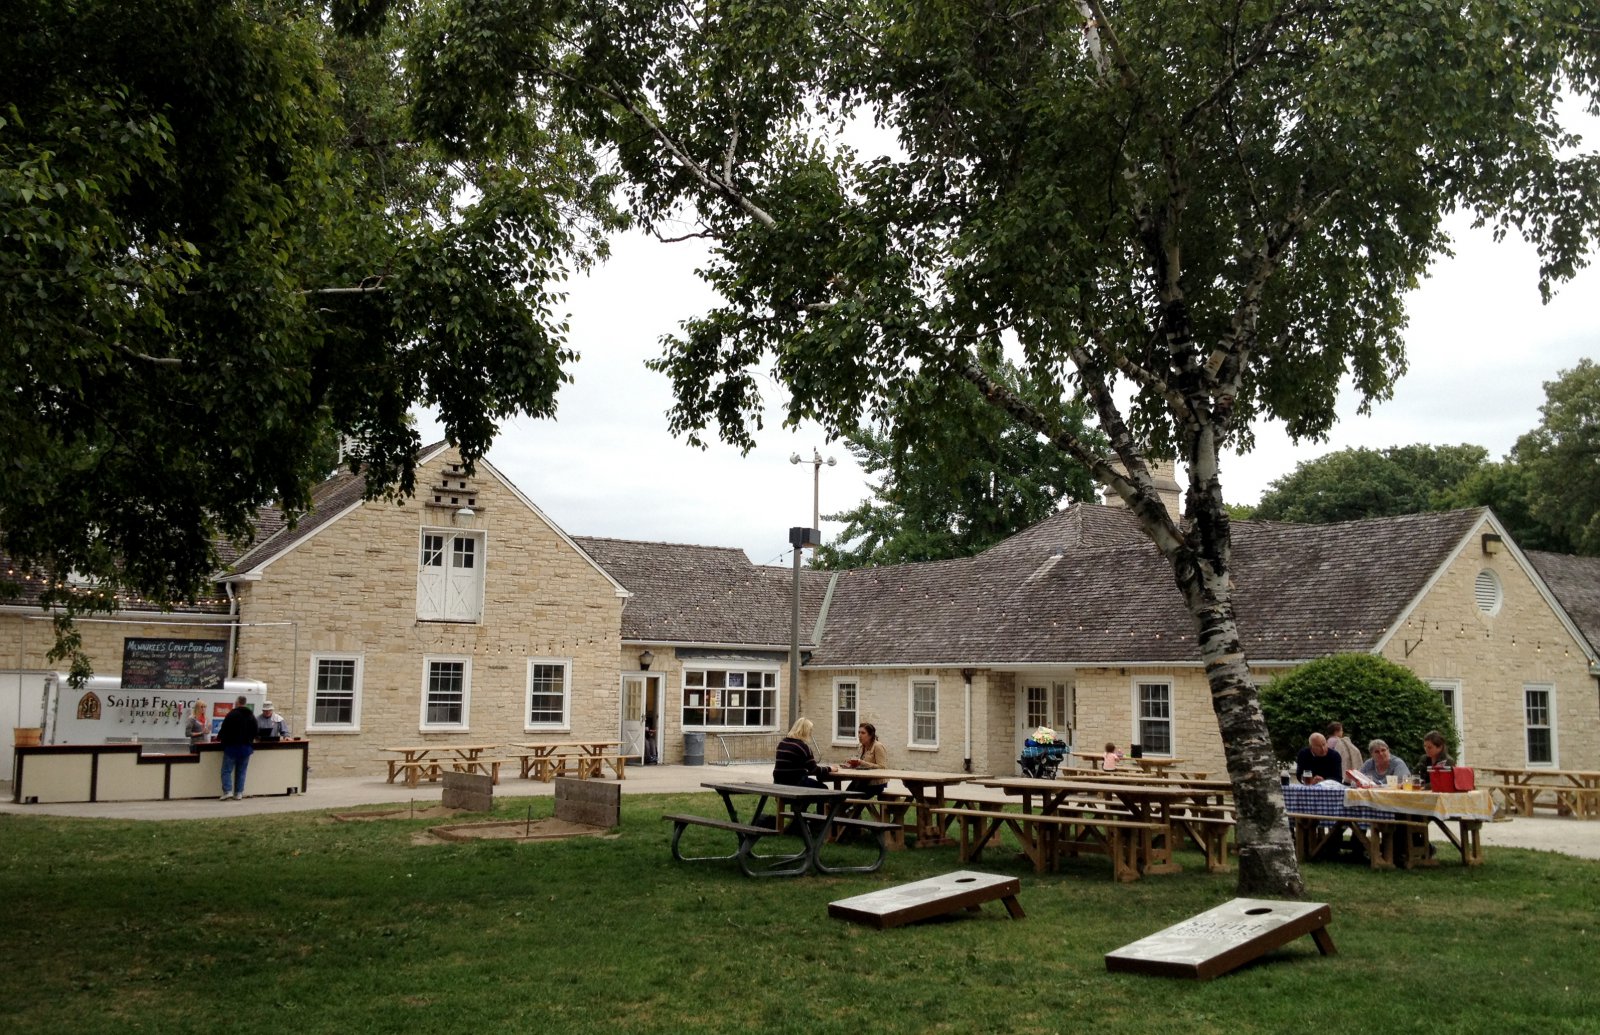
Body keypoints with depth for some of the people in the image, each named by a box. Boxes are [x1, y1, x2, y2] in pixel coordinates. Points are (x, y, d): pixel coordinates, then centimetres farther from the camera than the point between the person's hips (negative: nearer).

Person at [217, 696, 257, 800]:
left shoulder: (231, 714, -8)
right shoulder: (252, 717, 9)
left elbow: (224, 730, -7)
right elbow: (255, 733, 13)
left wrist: (218, 737, 11)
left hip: (231, 746, -4)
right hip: (246, 748, 4)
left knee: (227, 770, 1)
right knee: (241, 772, 9)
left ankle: (227, 791, -9)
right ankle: (238, 793, 7)